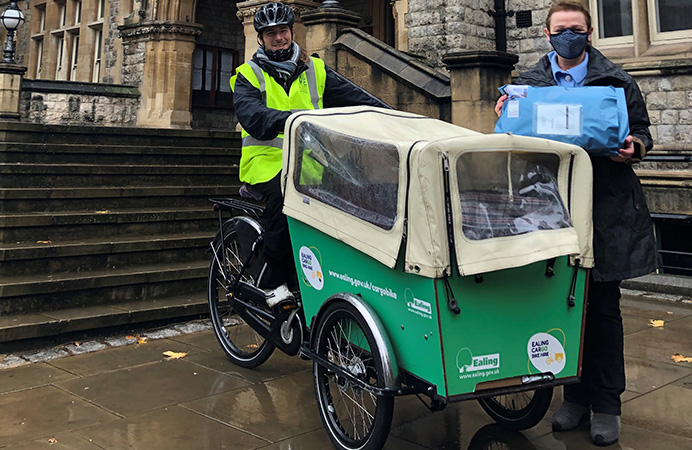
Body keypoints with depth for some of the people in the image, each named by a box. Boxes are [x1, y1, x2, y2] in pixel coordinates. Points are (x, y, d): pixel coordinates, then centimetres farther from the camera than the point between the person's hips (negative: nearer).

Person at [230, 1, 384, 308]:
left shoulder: (314, 70, 17)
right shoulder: (249, 76, 7)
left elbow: (354, 96, 5)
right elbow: (252, 116, -15)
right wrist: (291, 118, -35)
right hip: (267, 163, -3)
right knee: (285, 195, -34)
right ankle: (272, 283, -20)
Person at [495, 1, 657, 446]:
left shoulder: (618, 82, 7)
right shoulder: (528, 82, 10)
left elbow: (642, 133, 11)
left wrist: (632, 147, -12)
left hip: (607, 210, -1)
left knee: (604, 308, 4)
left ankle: (607, 404, 16)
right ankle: (576, 396, 24)